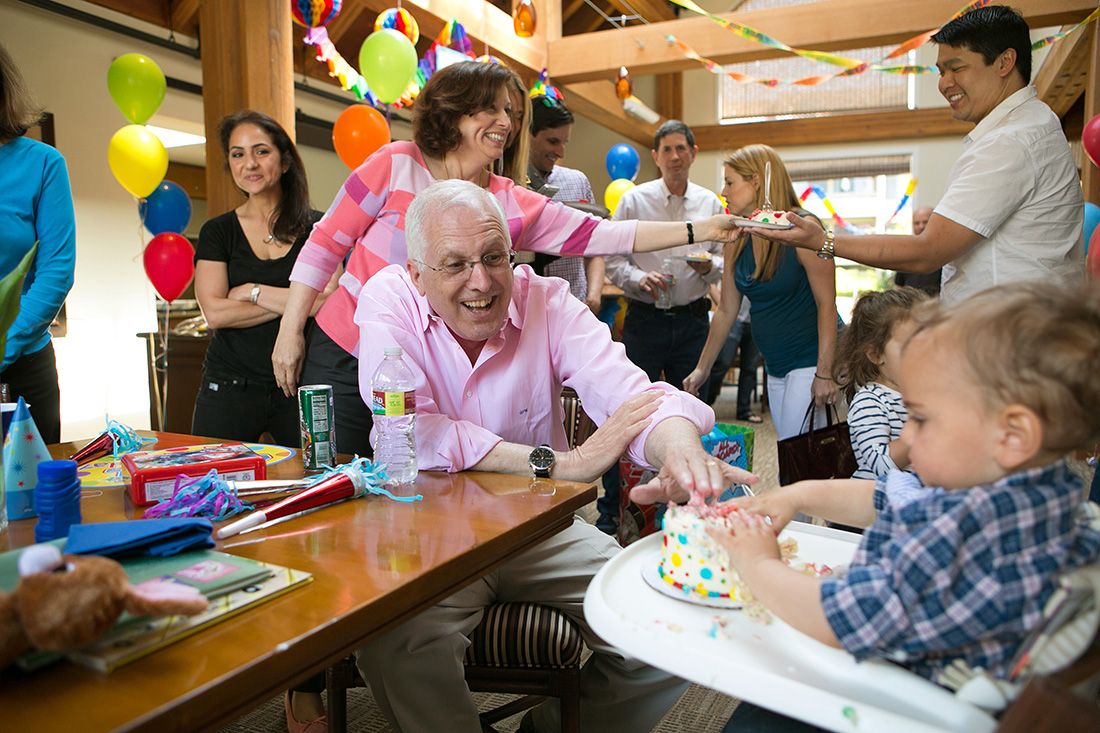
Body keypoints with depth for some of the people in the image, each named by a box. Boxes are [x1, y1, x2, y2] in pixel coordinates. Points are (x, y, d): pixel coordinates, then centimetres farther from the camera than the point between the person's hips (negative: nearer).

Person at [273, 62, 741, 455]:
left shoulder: (512, 204, -1)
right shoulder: (396, 166, -11)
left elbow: (601, 235, -4)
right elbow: (325, 243, -5)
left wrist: (696, 229, -10)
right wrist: (290, 330, -6)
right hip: (344, 359, -2)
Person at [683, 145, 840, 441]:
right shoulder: (737, 240, 4)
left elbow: (827, 304, -16)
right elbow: (726, 311, 10)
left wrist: (824, 374, -20)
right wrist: (702, 367, 11)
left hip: (810, 361, -7)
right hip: (775, 367, 7)